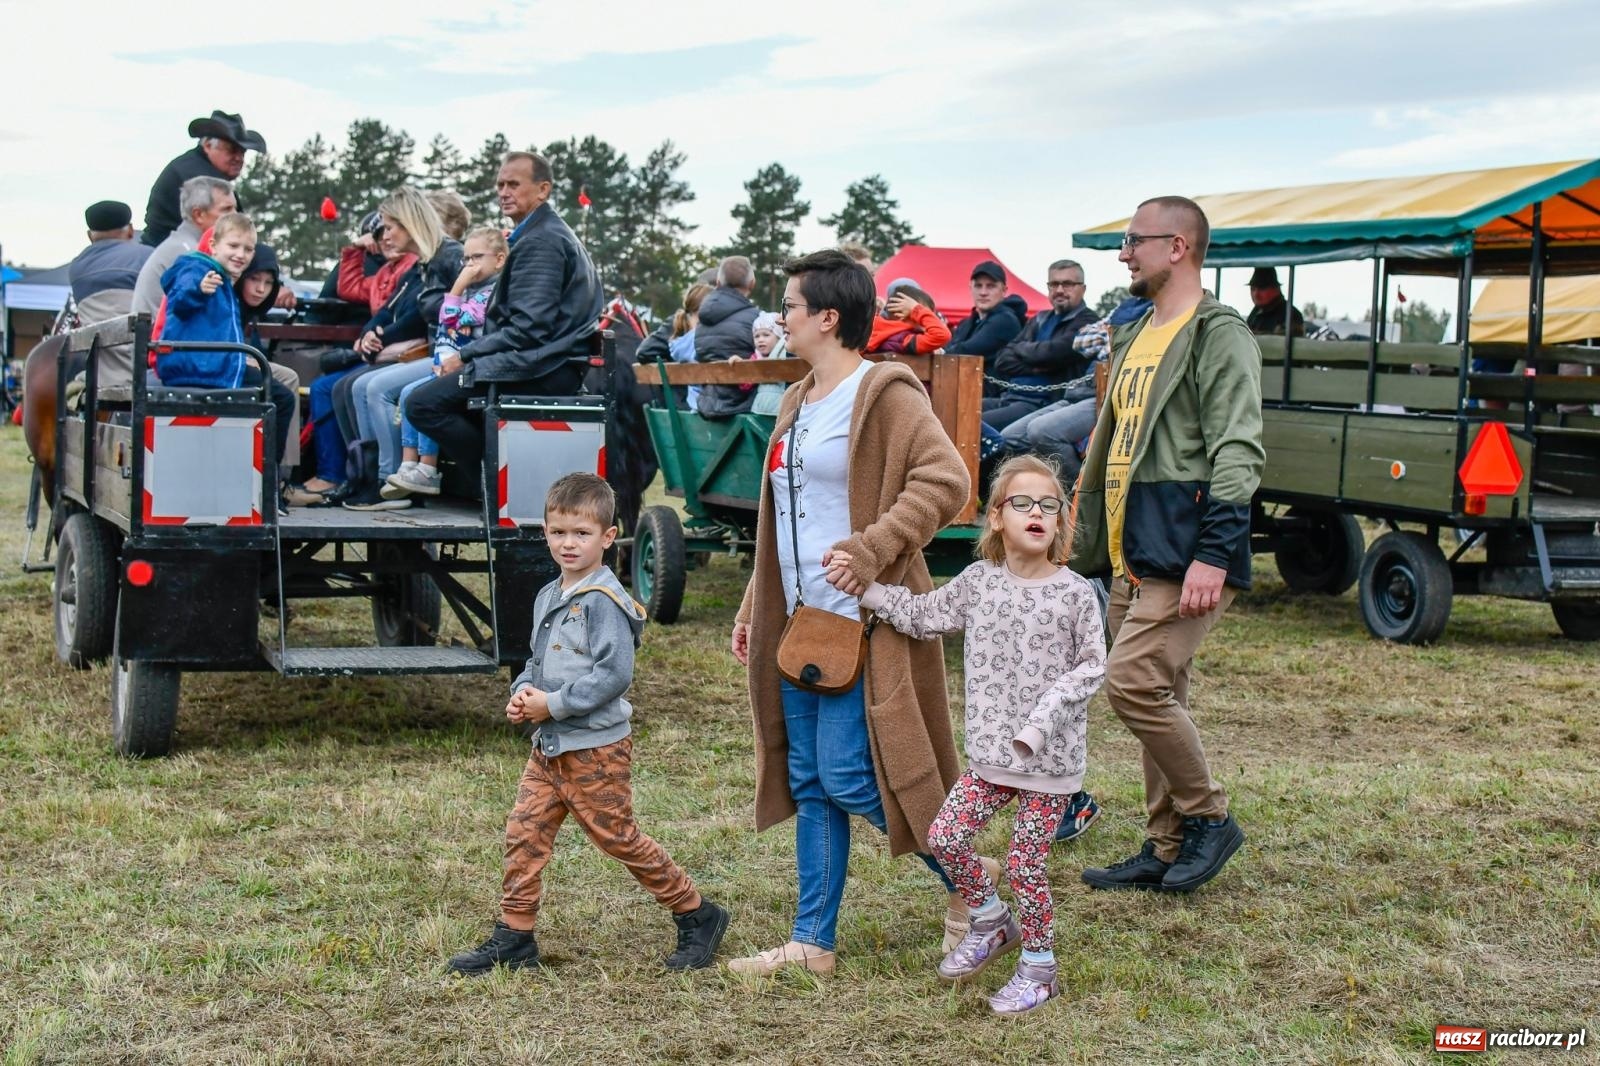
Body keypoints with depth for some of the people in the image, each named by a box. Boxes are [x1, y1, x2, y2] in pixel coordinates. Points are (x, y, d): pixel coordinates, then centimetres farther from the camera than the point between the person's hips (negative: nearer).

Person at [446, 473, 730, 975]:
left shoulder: (603, 600, -16)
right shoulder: (548, 597, 11)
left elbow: (615, 674, -22)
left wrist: (553, 705, -19)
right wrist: (522, 693, 1)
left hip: (595, 749, -8)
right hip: (548, 746, 8)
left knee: (619, 839, 1)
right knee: (524, 834, 4)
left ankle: (697, 916, 16)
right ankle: (513, 937, 13)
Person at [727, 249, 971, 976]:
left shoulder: (885, 394, -11)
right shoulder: (797, 401, 17)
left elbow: (946, 479, -21)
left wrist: (872, 549, -24)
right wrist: (754, 605, 21)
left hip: (861, 624, -9)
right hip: (801, 621, 9)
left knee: (846, 776, -9)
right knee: (808, 784, 9)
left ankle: (969, 882, 10)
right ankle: (813, 943, 16)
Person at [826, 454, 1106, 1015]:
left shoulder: (1075, 593, -8)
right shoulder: (978, 581, 2)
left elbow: (1092, 664, -5)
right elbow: (921, 616, 8)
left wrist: (1047, 711, -17)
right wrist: (863, 584, 0)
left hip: (1051, 757, -4)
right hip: (992, 751, 4)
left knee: (1024, 862, -1)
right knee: (945, 836, -1)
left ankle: (1038, 968, 20)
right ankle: (992, 923, 25)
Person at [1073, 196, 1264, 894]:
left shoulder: (1218, 336, -9)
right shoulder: (1134, 338, 20)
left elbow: (1237, 452, -17)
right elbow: (1107, 452, 25)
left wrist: (1214, 553, -26)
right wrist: (1082, 553, 23)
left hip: (1182, 557, -9)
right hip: (1132, 560, 9)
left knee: (1133, 684, -16)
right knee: (1158, 699, 12)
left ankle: (1210, 817, 1)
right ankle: (1166, 849, 19)